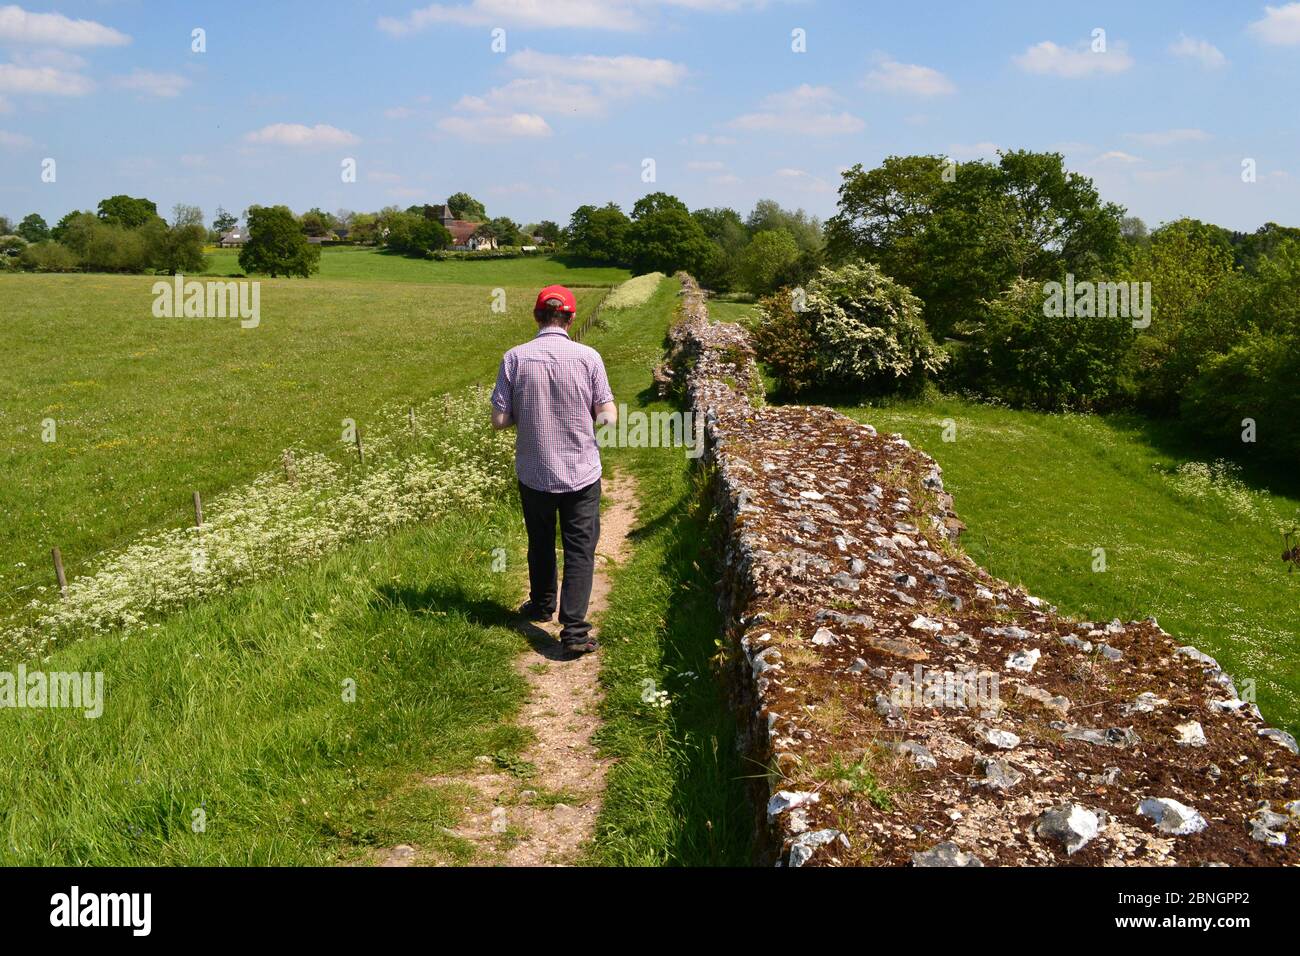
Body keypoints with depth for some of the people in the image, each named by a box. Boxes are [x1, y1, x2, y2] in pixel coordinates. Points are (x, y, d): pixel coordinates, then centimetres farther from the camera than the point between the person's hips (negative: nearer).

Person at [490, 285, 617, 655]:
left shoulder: (515, 357, -10)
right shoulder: (588, 357, -12)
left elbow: (499, 420, -10)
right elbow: (607, 417, -9)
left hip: (533, 473, 2)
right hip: (581, 473, -1)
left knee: (540, 544, 22)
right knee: (580, 551, 7)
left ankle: (541, 605, 41)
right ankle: (574, 630, 1)